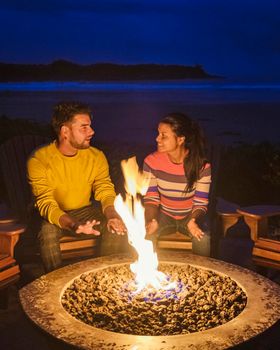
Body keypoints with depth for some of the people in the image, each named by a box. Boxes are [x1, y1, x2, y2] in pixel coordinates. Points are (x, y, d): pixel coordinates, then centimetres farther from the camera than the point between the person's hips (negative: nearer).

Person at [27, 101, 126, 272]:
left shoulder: (96, 156, -7)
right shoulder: (39, 161, -19)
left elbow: (105, 191, -8)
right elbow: (46, 203, -24)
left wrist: (112, 215, -33)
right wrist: (72, 225, -44)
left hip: (85, 211, 3)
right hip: (53, 216, -3)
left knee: (115, 228, -20)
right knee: (47, 233, -34)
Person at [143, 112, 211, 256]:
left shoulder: (202, 166, -19)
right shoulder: (151, 161, -14)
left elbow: (200, 203, -13)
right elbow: (151, 198, -8)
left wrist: (193, 221, -35)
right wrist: (150, 221, -28)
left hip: (190, 216, -1)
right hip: (164, 215, 1)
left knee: (203, 238, -30)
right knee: (145, 235, -29)